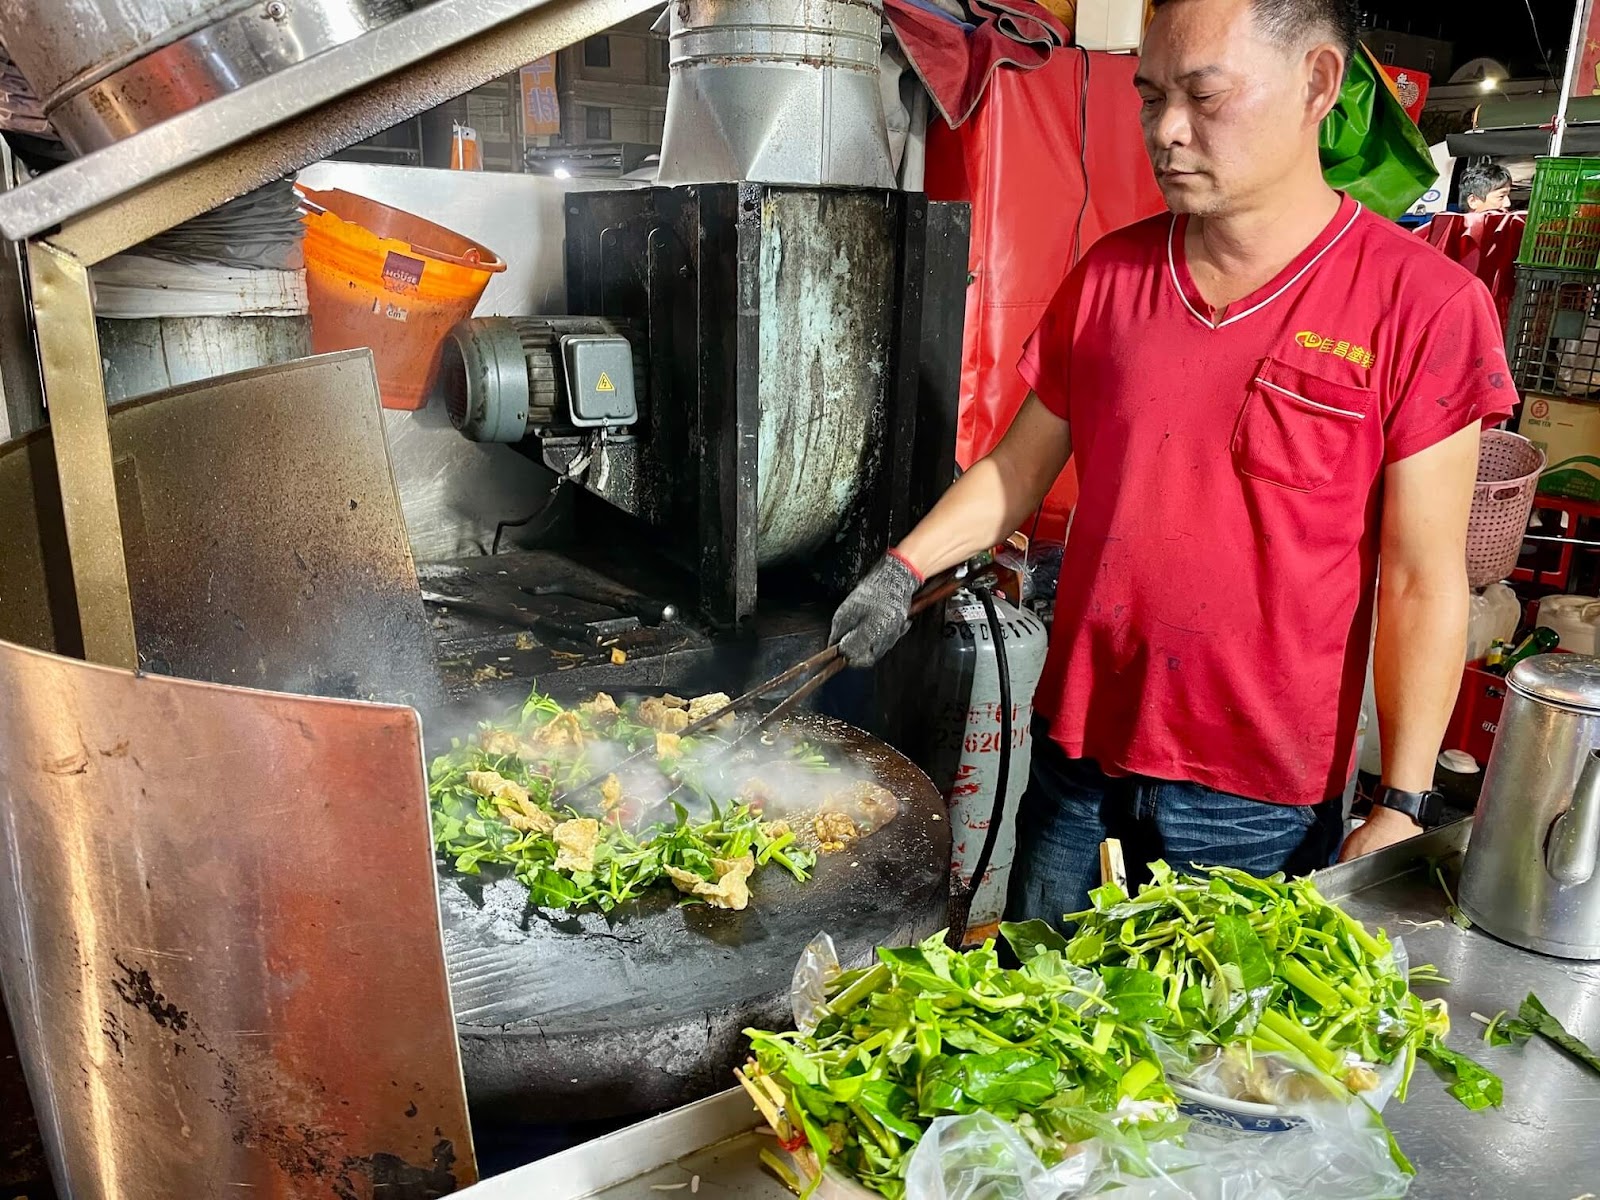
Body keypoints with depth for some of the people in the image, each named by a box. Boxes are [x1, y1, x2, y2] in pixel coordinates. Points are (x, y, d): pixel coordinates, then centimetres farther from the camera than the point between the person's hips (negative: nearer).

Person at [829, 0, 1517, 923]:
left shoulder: (1423, 306, -11)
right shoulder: (1108, 275, 1)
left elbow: (1422, 583, -10)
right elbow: (1020, 466, 9)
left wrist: (1400, 811, -10)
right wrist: (903, 571, -3)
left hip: (1258, 808, -3)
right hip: (1078, 757, 4)